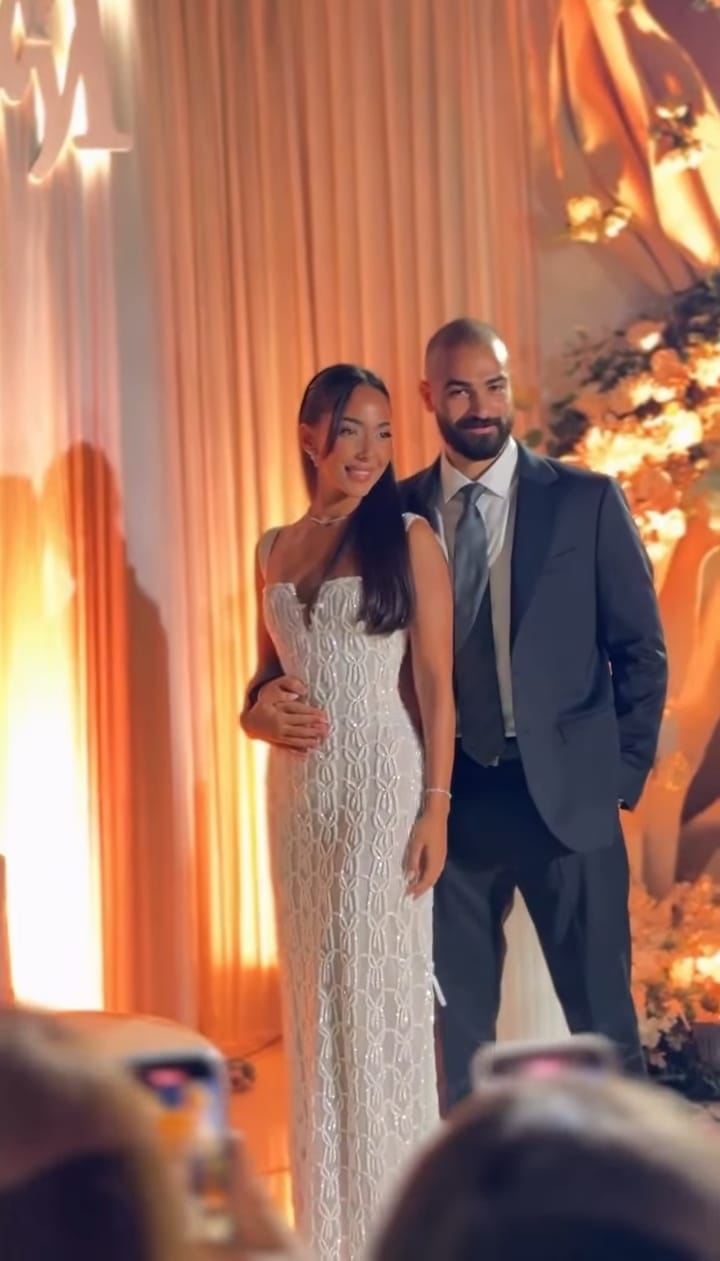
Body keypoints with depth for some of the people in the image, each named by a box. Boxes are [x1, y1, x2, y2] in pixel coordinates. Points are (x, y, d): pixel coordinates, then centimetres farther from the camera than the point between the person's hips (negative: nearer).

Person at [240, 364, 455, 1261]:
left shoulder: (409, 540, -3)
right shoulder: (274, 549, 10)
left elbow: (436, 684, -5)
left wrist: (436, 807, -11)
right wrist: (260, 718, -5)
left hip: (381, 783, -5)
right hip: (298, 790, 5)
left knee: (383, 991, -1)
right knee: (313, 993, 10)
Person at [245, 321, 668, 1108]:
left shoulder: (587, 501, -1)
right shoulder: (396, 512, 4)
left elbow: (640, 650, 2)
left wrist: (625, 772, -1)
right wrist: (278, 690, -12)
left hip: (565, 793, -2)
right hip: (451, 797, 2)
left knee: (601, 1015, 5)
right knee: (458, 1021, 10)